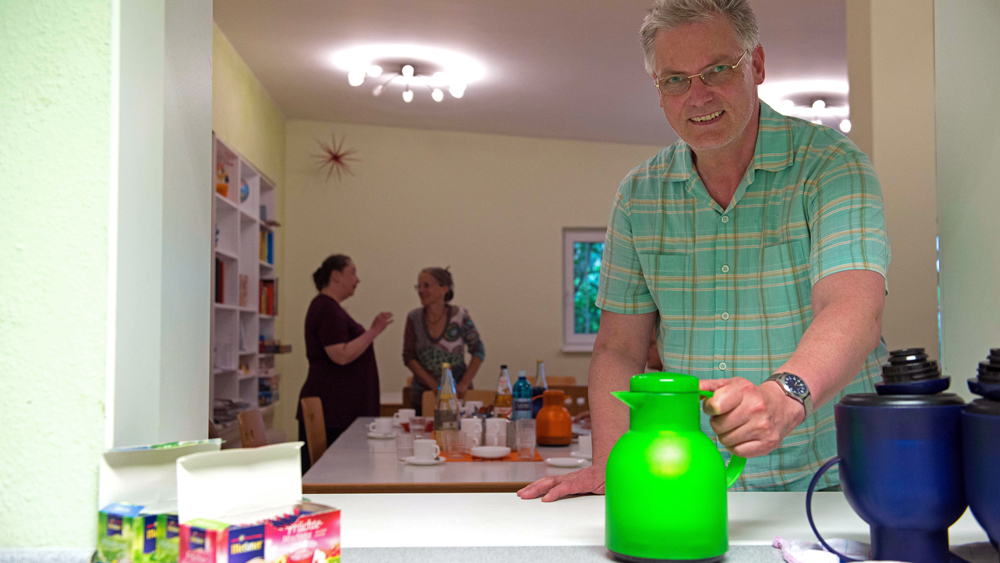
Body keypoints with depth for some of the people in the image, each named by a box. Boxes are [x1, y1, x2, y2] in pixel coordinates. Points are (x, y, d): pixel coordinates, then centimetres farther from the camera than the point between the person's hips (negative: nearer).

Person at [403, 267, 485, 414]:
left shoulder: (459, 316, -5)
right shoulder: (414, 318, 0)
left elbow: (478, 352, -1)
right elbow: (408, 357, -1)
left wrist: (464, 384, -10)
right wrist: (434, 385, -10)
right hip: (423, 395, 2)